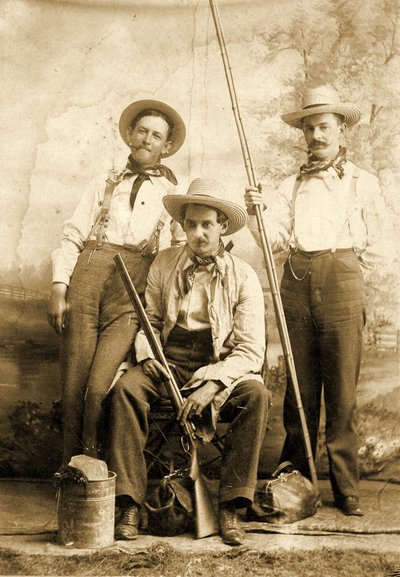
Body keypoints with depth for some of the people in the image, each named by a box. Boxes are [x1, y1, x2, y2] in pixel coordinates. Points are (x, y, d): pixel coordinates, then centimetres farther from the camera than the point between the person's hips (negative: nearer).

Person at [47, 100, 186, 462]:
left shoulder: (175, 194, 19)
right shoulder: (104, 186, 24)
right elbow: (72, 237, 14)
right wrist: (58, 286, 0)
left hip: (136, 286, -2)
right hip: (87, 274, 2)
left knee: (100, 388, -15)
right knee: (73, 385, -3)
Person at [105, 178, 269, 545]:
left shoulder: (243, 277, -3)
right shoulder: (164, 264, 5)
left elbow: (251, 350, -9)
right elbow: (149, 319, 12)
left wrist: (212, 384, -23)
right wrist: (147, 353, -10)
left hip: (221, 366, -1)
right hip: (169, 361, 2)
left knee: (256, 394, -31)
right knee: (126, 388, -28)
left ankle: (230, 508, -21)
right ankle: (130, 503, -21)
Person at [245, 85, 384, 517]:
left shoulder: (363, 183, 12)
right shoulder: (292, 186, 17)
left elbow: (372, 249, 15)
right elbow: (276, 239, 4)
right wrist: (256, 213, -12)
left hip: (341, 281, -2)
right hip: (296, 282, 2)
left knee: (342, 388, -5)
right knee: (299, 387, 5)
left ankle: (346, 488, 1)